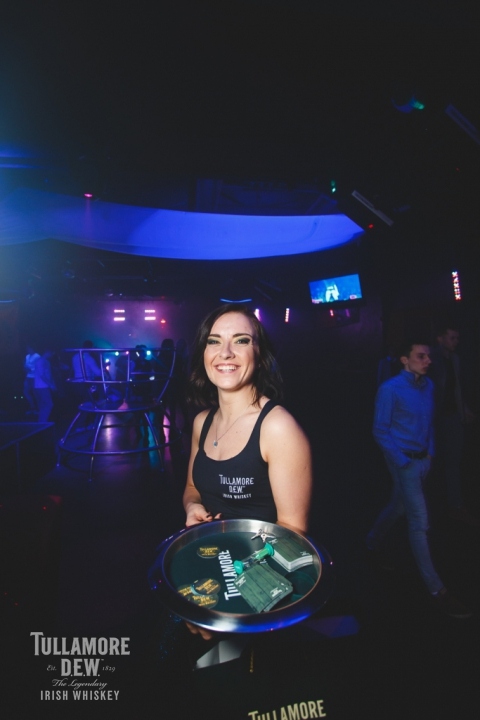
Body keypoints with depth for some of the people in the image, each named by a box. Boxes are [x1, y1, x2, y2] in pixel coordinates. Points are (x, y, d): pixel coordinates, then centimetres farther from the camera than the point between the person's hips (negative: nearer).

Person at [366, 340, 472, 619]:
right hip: (404, 460, -7)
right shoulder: (390, 390, -16)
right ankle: (436, 589, 9)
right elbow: (381, 430, -12)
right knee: (420, 520, -3)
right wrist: (402, 462, -13)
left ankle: (374, 542, 46)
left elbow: (429, 422, 14)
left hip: (423, 459, 7)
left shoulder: (428, 386, 3)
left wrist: (430, 452, 7)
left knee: (399, 507, 22)